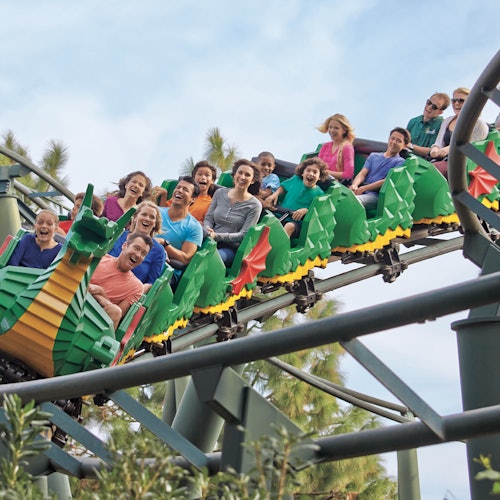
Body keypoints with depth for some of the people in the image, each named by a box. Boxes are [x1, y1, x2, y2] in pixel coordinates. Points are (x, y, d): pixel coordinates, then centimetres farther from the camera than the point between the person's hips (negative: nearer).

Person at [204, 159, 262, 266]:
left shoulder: (254, 205, -1)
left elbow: (243, 235, -6)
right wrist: (208, 230, -13)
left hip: (231, 248, -3)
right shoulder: (220, 193, 12)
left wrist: (217, 236, -18)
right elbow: (208, 218, 12)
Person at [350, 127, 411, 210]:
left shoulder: (400, 162, 11)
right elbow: (362, 174, 15)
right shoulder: (373, 156, 28)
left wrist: (363, 188, -12)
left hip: (376, 195, -5)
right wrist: (354, 185, -10)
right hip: (360, 190, 5)